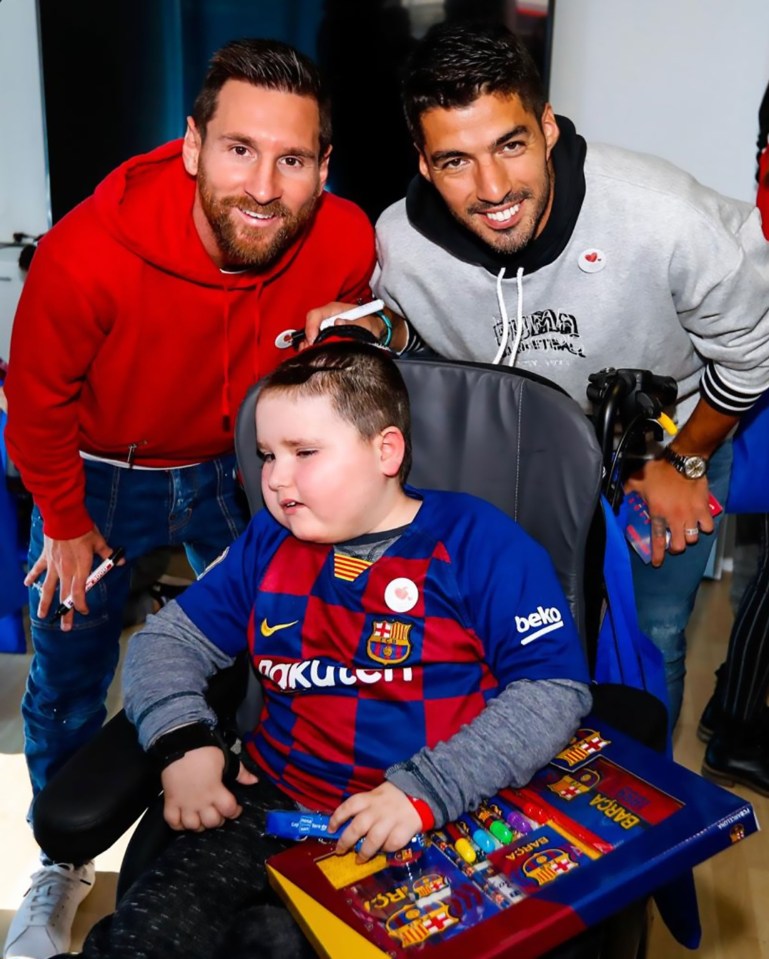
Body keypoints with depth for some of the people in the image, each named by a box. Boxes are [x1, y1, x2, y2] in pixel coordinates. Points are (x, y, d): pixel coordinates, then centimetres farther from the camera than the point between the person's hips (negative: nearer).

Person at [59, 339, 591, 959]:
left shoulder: (478, 541, -2)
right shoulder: (268, 542, 13)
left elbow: (556, 689, -9)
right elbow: (169, 640, 17)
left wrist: (425, 790, -20)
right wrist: (181, 741, -3)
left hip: (441, 820, -2)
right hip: (275, 807, 3)